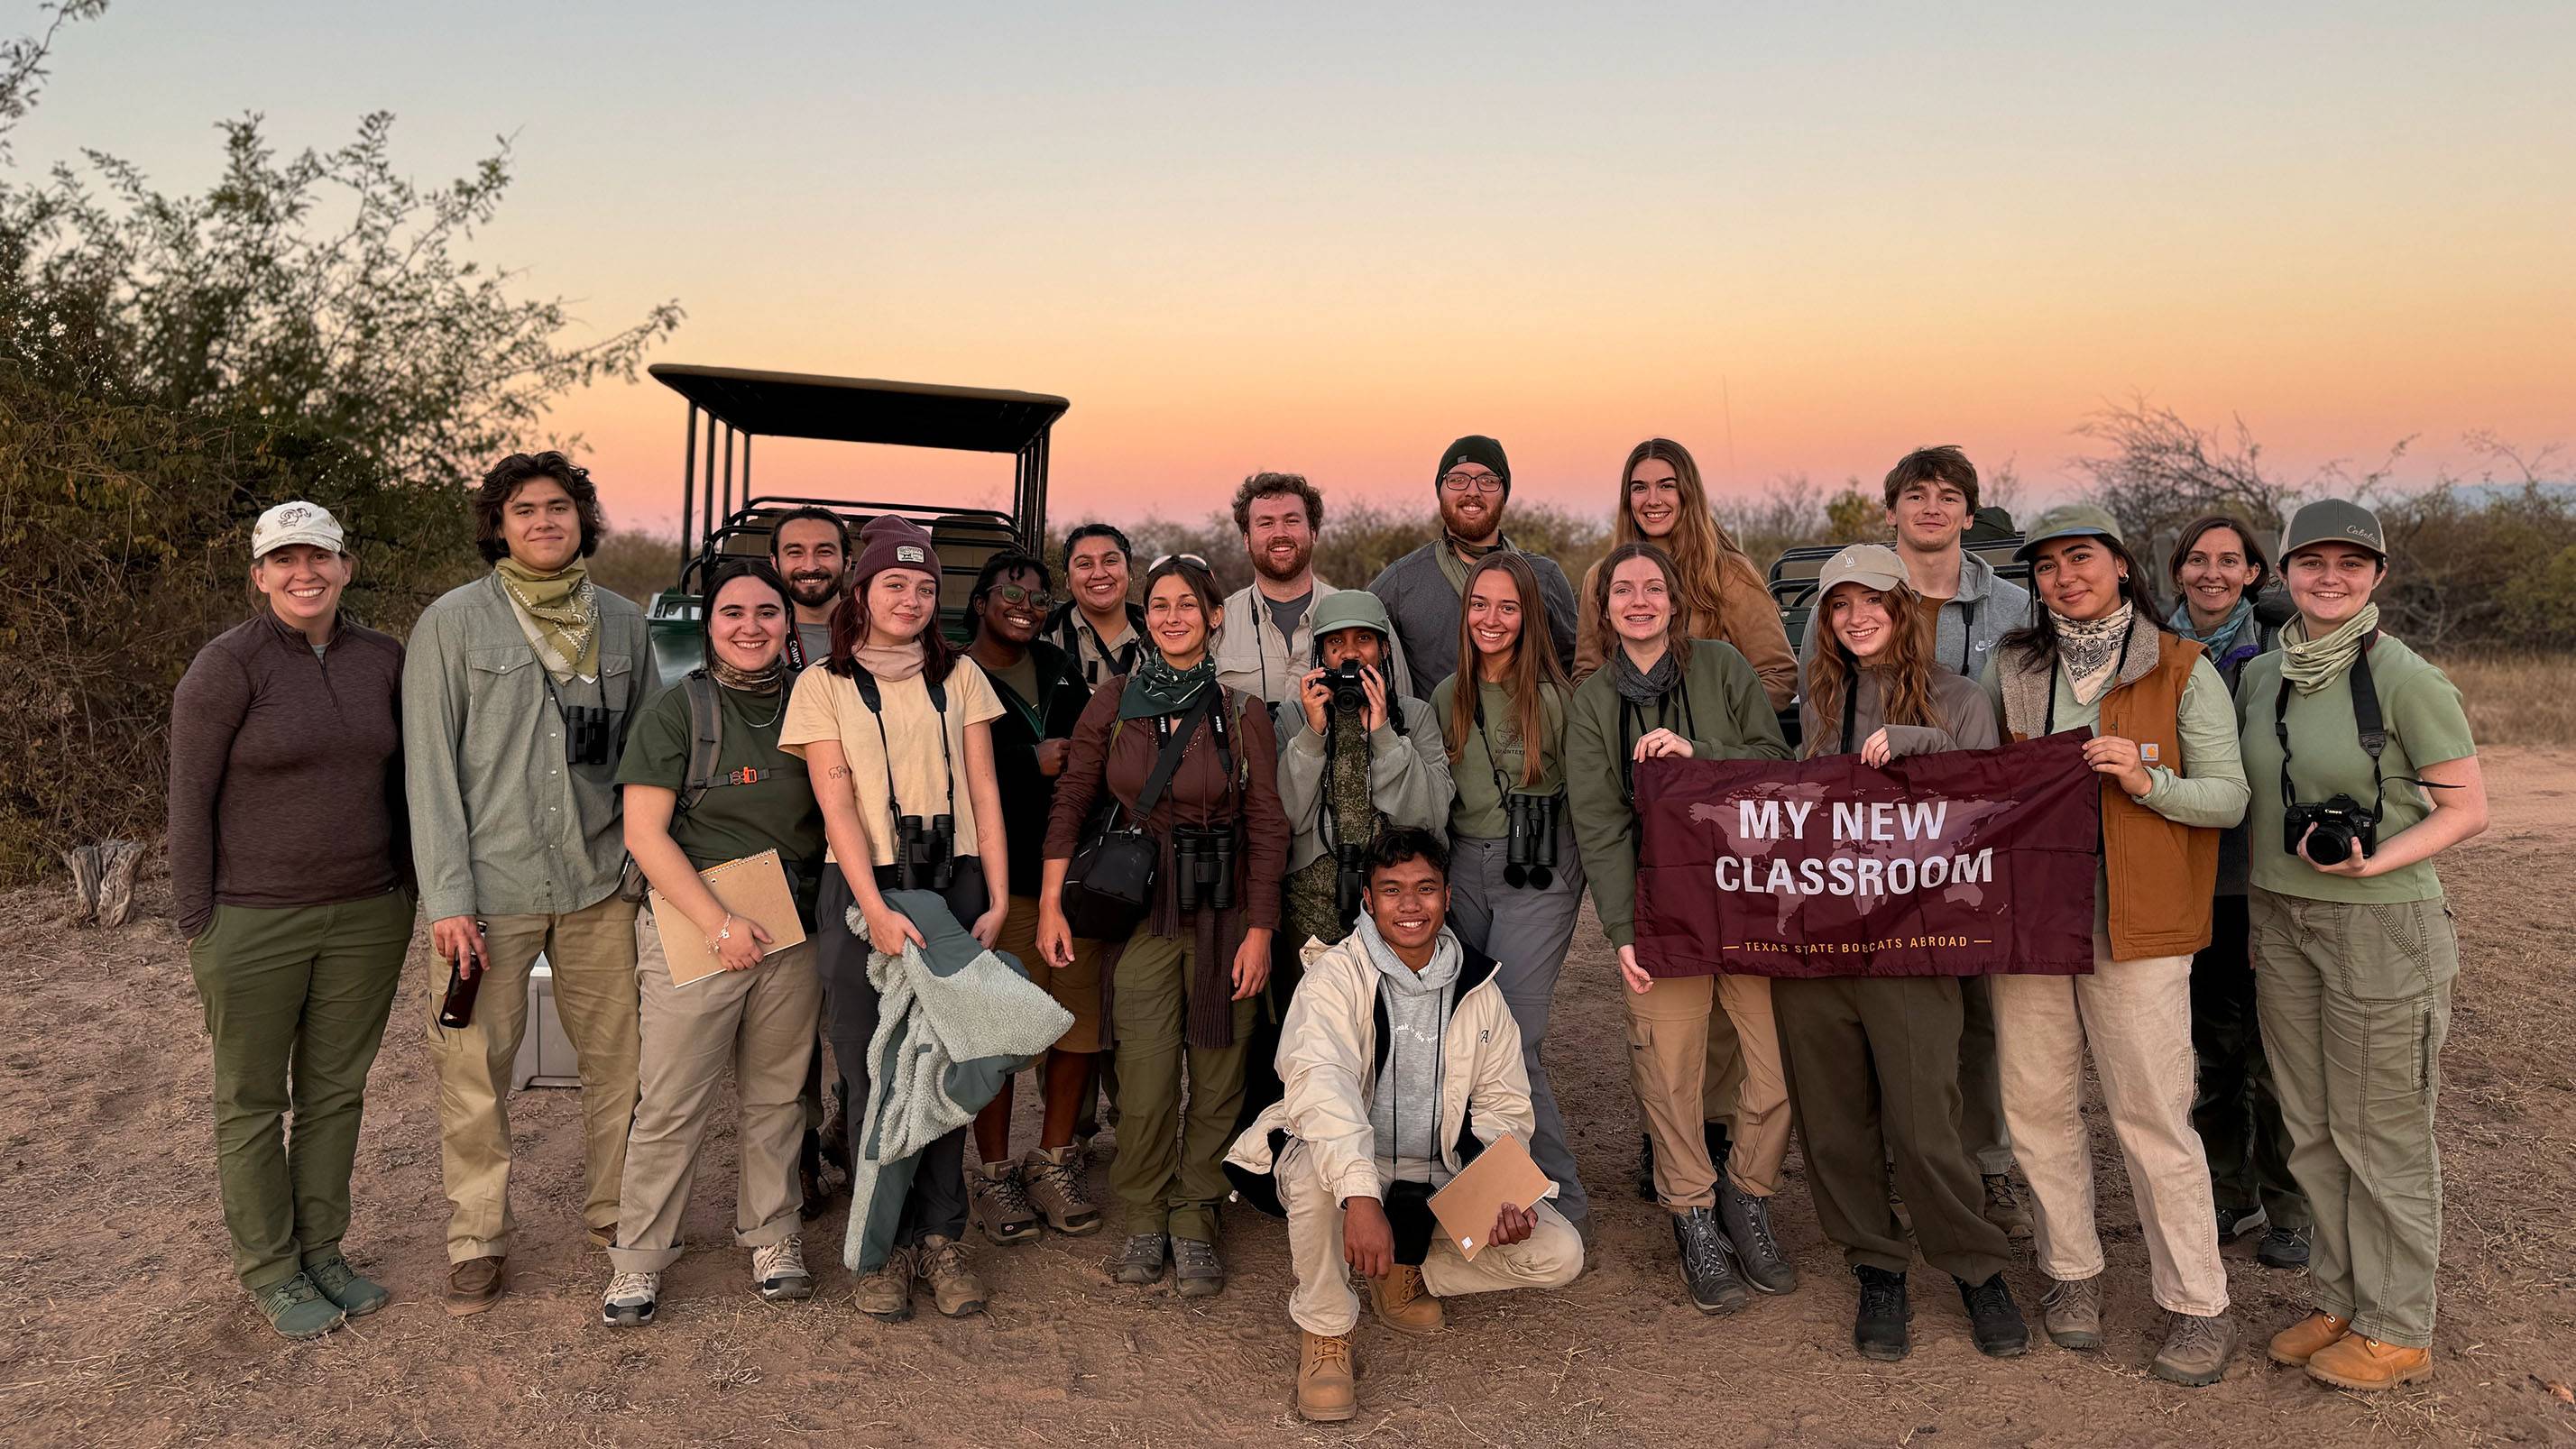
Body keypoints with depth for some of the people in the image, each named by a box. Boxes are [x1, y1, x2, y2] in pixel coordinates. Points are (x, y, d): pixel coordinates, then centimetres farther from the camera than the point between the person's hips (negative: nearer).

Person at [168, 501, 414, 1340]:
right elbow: (190, 799, -9)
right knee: (253, 1104, 9)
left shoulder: (382, 661, 4)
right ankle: (268, 1273, 23)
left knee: (336, 1090, 14)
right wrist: (197, 925, -10)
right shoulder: (227, 666, -11)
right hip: (252, 925, -4)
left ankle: (321, 1251, 29)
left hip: (365, 917, 5)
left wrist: (406, 893, 11)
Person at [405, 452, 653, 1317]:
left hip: (599, 881, 3)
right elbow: (430, 767, -4)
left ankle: (614, 1212, 26)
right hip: (490, 888, -3)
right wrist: (447, 897, -10)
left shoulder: (623, 624, 8)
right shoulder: (453, 622, -2)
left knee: (619, 1056, 8)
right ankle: (477, 1239, 20)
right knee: (477, 1069, 3)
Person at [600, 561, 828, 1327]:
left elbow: (833, 819, 16)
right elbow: (645, 834, -8)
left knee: (775, 1093, 12)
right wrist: (720, 924, -15)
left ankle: (771, 1233, 27)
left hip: (794, 931, 3)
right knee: (673, 1101, 0)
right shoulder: (677, 709, -3)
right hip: (696, 925, -3)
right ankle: (639, 1256, 14)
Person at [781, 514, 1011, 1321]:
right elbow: (836, 803, -5)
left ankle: (941, 1238, 14)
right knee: (873, 1076, 2)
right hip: (863, 892, -1)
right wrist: (875, 908, -17)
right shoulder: (824, 685, 4)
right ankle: (889, 1245, 15)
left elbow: (984, 793, 6)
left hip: (954, 887, 2)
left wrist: (998, 900, -3)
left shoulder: (959, 677, 10)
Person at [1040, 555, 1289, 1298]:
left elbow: (1267, 827, 0)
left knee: (1217, 1076, 5)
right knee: (1145, 1083, -1)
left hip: (1224, 913, 0)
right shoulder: (1115, 701, 2)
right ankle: (1145, 1217, 21)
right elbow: (1071, 800, 5)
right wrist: (1051, 903, -1)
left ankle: (1194, 1220, 23)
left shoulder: (1242, 712, 0)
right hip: (1139, 910, 0)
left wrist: (1260, 930, -5)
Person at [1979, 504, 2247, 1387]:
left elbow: (2229, 797, -2)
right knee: (2035, 1104, 9)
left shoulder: (2183, 671, -1)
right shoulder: (2011, 666, 7)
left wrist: (2145, 779, -18)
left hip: (2133, 922, -3)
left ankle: (2199, 1306, 14)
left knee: (2151, 1115, 0)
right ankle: (2073, 1272, 27)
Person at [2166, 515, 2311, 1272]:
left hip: (2261, 878, -3)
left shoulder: (2278, 652, -4)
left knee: (2271, 1052, 3)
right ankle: (2228, 1195, 28)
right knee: (2211, 1046, 13)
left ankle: (2286, 1209, 19)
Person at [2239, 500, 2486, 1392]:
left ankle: (2397, 1331, 20)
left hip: (2382, 926, -6)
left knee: (2382, 1134, 5)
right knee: (2311, 1130, 14)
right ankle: (2342, 1300, 30)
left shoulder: (2408, 680, -12)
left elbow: (2468, 809, -9)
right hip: (2278, 919, 6)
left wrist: (2373, 861, -22)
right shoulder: (2260, 677, 5)